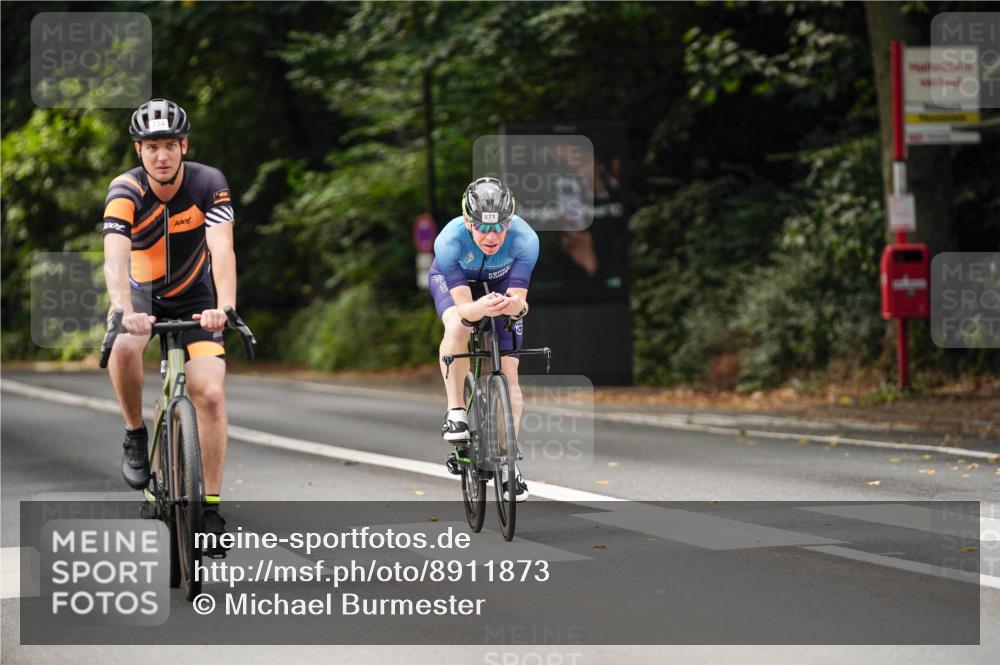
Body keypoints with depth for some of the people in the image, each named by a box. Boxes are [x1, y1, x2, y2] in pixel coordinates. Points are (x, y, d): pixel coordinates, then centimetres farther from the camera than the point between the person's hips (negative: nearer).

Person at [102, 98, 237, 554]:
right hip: (141, 293, -1)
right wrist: (124, 312, -56)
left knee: (209, 394, -15)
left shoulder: (209, 184, -22)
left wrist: (224, 306, -53)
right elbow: (115, 258, -38)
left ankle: (210, 505, -3)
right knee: (124, 348, -34)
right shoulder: (125, 192, -23)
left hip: (194, 297, 1)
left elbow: (222, 250, -34)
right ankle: (136, 436, -9)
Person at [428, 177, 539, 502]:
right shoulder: (449, 241, -39)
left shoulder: (525, 239, -37)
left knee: (508, 373, -6)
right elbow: (463, 307, -40)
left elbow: (519, 300, -36)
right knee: (457, 328, -35)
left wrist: (514, 305, -60)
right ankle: (455, 409, -15)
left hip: (501, 283, 1)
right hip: (452, 279, -1)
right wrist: (480, 308, -62)